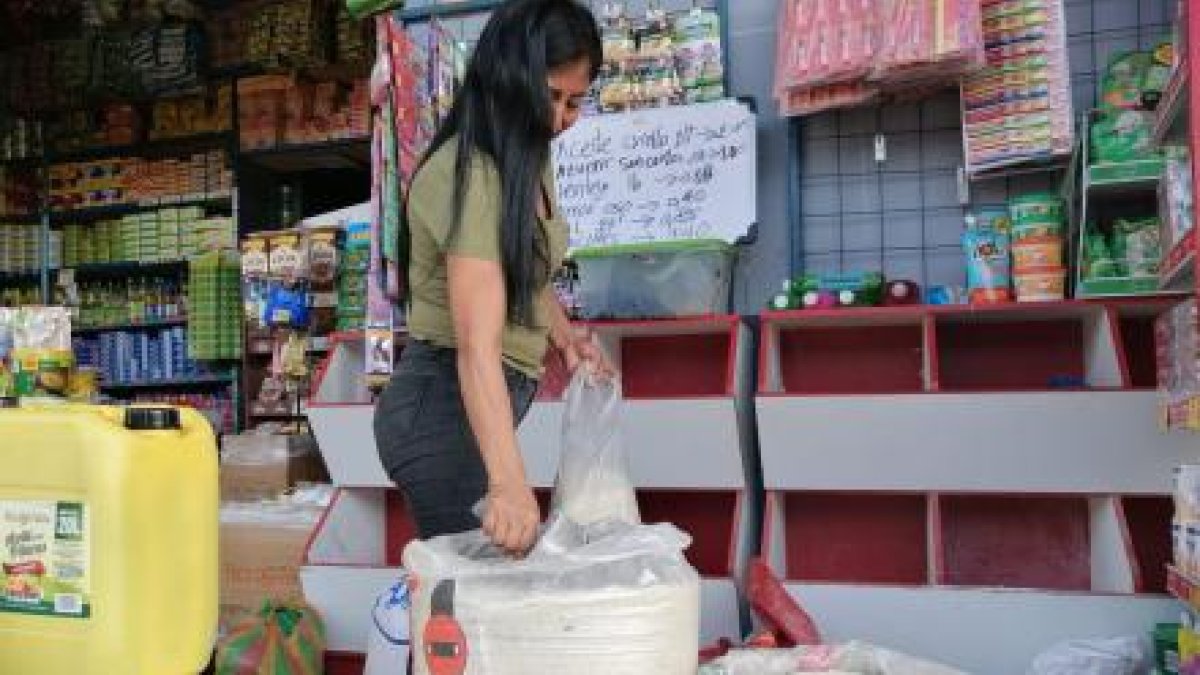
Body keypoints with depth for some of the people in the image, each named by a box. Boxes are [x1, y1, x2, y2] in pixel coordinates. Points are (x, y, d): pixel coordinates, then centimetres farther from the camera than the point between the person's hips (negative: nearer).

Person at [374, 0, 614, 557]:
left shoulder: (528, 156, 8)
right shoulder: (469, 174, -21)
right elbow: (477, 344, -32)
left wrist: (563, 335, 9)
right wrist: (508, 483, -41)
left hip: (476, 404, 9)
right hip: (445, 403, -9)